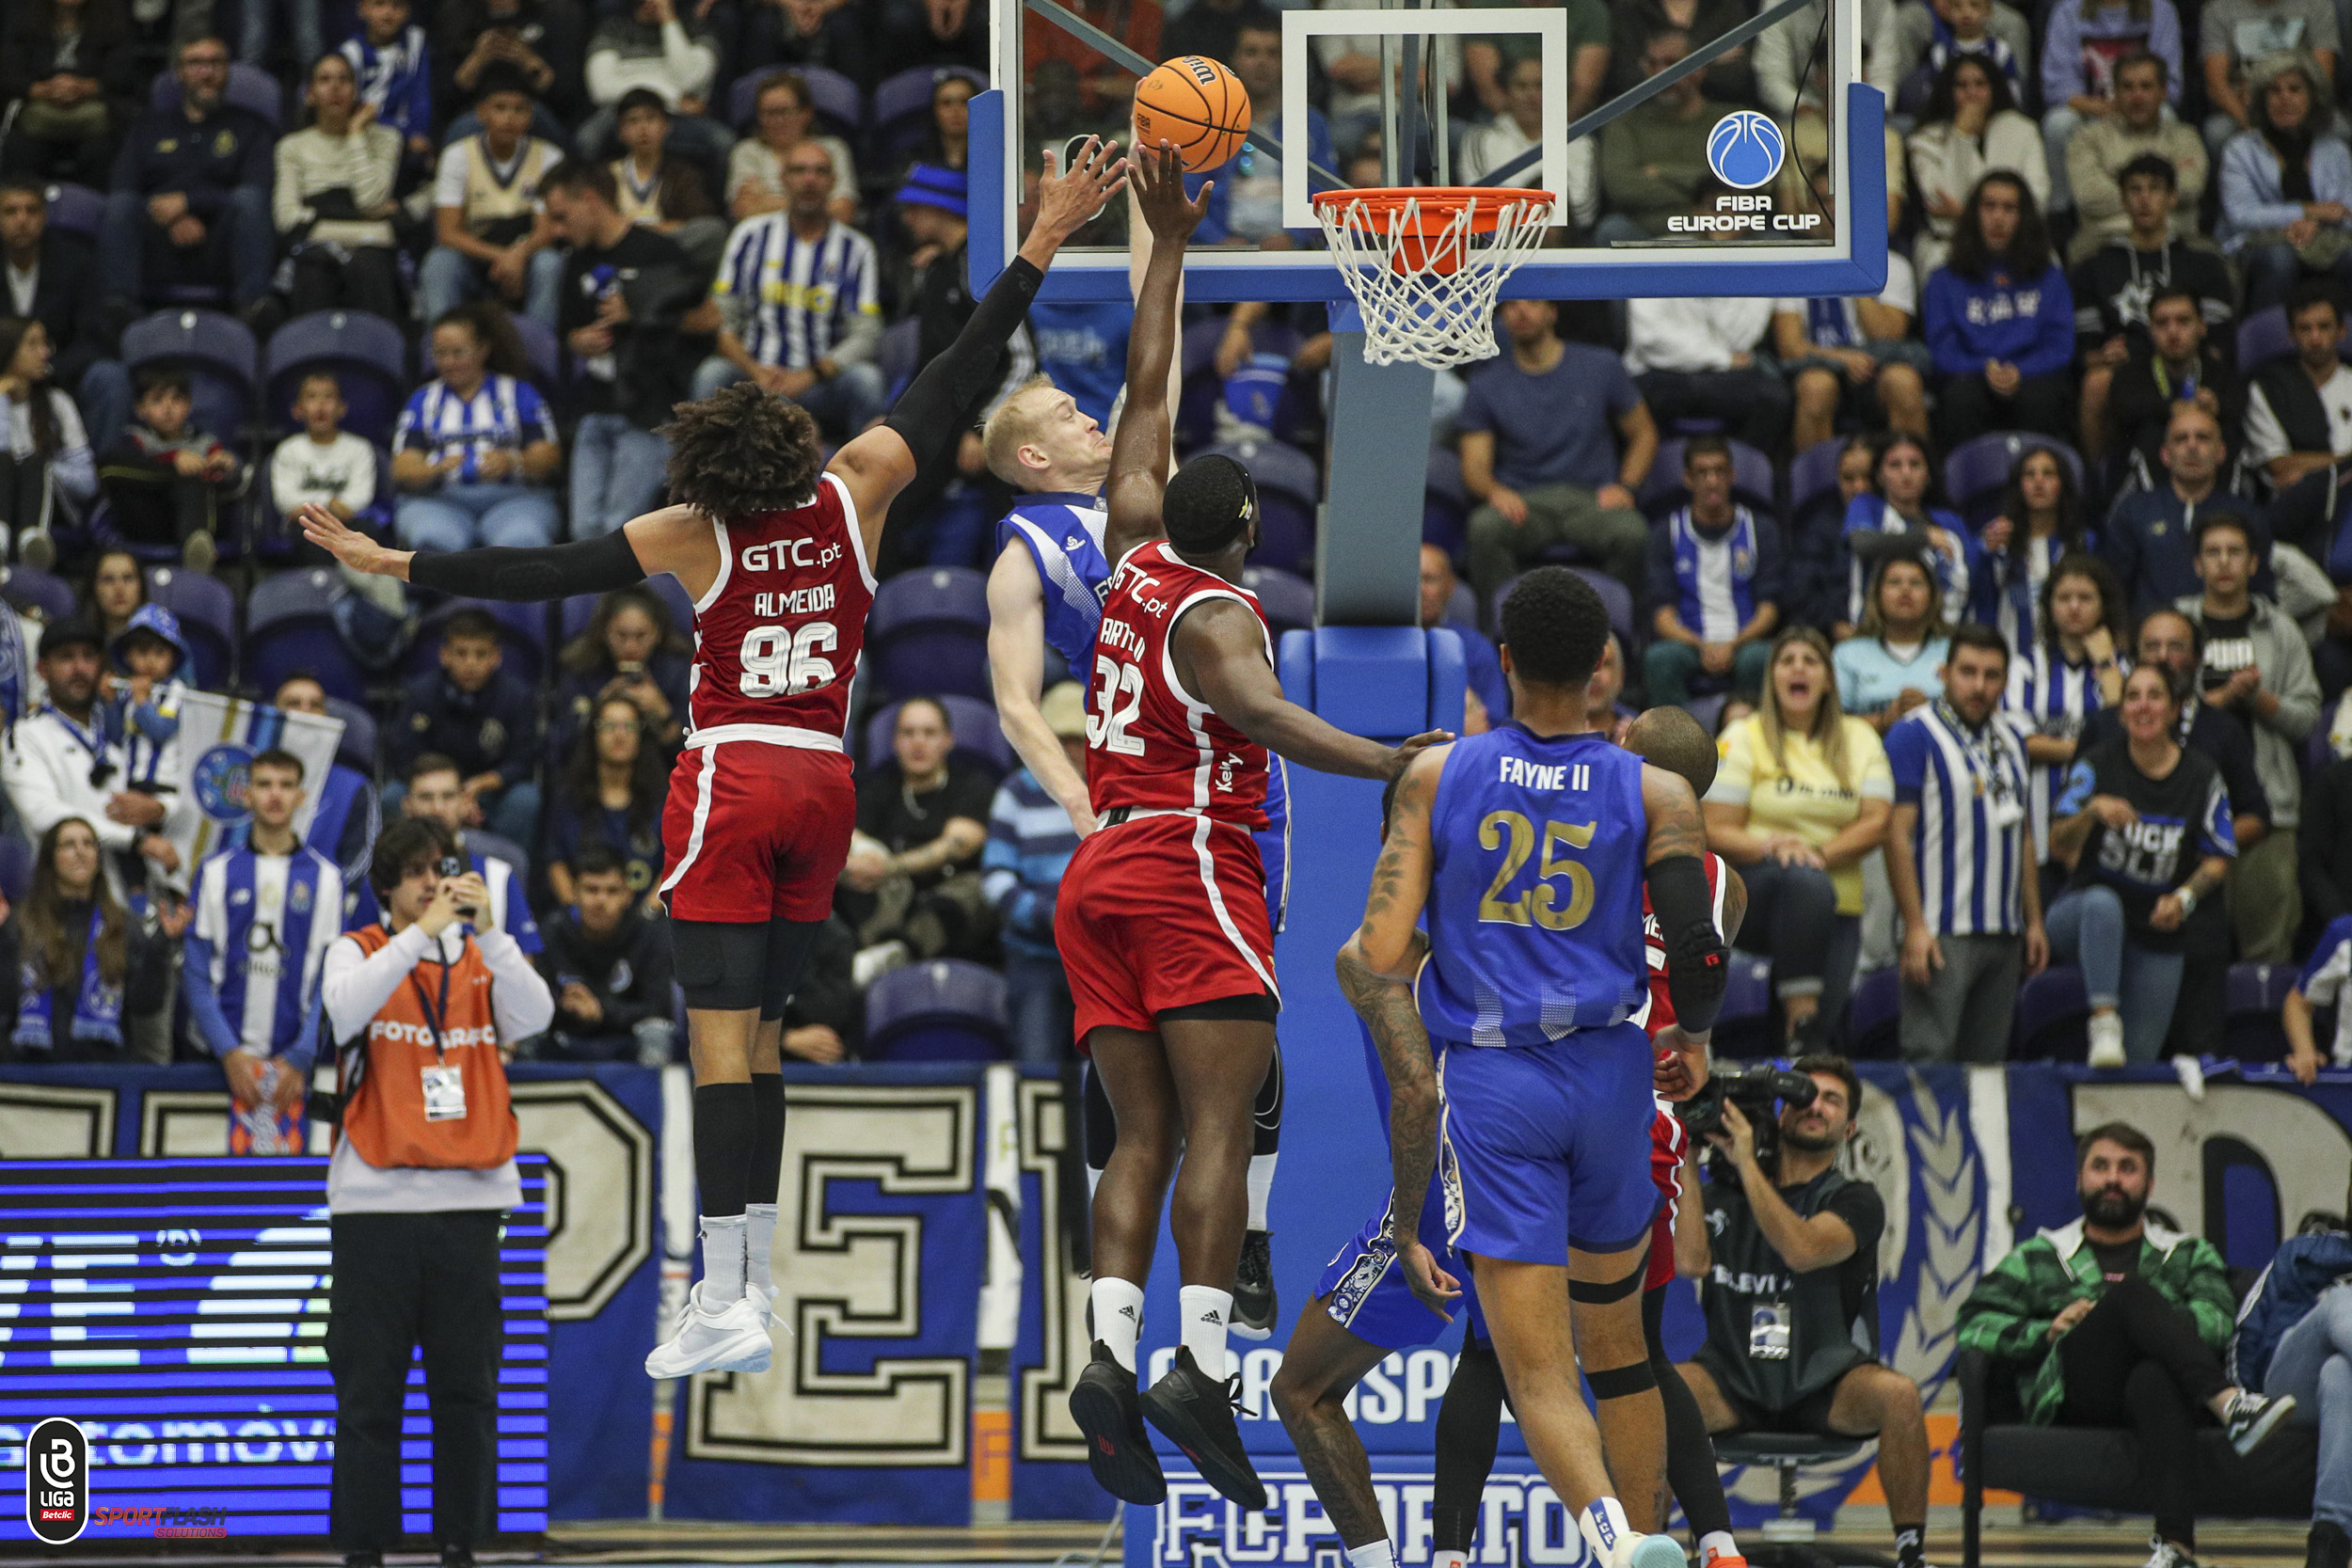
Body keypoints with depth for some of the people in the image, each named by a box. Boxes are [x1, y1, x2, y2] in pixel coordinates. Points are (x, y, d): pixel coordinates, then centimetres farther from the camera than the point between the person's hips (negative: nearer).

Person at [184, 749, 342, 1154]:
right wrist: (228, 1052, -8)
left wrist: (301, 1058, -7)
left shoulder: (325, 877, 8)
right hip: (225, 1056, 0)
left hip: (294, 1059, 0)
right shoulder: (216, 872, 7)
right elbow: (196, 972, 4)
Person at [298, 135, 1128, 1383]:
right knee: (758, 1032, 12)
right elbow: (953, 382, 6)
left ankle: (727, 1297, -17)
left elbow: (544, 573, -6)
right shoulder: (854, 493, 1)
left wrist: (395, 565, 1)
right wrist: (1041, 247, 11)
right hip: (824, 780, 5)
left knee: (722, 1034, -9)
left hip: (732, 781, -5)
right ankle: (745, 1283, 13)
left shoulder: (693, 536, -7)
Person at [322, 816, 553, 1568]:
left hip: (468, 1199, 2)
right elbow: (345, 1009, -16)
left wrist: (487, 928, -16)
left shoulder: (481, 957, 11)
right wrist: (421, 932, -19)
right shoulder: (358, 953, 5)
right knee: (369, 1389, -2)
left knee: (467, 1388, 3)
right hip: (374, 1202, -2)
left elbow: (534, 1015, -7)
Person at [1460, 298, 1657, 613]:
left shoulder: (1601, 366, 11)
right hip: (1524, 501, 0)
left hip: (1590, 498, 0)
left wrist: (1625, 486, -3)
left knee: (1631, 532, -35)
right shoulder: (1488, 384, 11)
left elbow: (1643, 434, 16)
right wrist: (1495, 491, -17)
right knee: (1485, 527, -36)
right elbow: (1474, 466, 7)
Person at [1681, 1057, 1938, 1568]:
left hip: (1827, 1387, -1)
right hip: (1735, 1382, 2)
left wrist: (1746, 1161, -18)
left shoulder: (1855, 1201, 1)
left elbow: (1802, 1250, -20)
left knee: (1898, 1394, -34)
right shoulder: (1725, 1192, 10)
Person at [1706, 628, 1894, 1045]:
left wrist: (1820, 852, -16)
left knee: (1822, 1026, -13)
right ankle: (1798, 1005, -25)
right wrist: (1770, 847, -25)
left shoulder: (1860, 738, 11)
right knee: (1804, 881, -39)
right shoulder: (1744, 737, 2)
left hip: (1837, 910, 3)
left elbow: (1877, 823, 1)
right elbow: (1716, 831, -5)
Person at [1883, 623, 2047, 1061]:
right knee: (1930, 1057, -11)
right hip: (1942, 933, -7)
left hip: (2004, 936, 7)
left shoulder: (2011, 737, 16)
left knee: (1989, 1060, 7)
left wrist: (2034, 921, 17)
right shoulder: (1914, 736, -6)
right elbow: (1898, 833, -12)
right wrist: (1914, 926, -18)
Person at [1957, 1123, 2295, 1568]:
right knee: (2132, 1292, -30)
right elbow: (1974, 1326, 15)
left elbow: (2219, 1321, 8)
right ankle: (2230, 1405, -53)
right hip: (2072, 1393, 0)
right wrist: (2047, 1331, -3)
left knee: (2156, 1380, -41)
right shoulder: (2036, 1259, 30)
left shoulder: (2190, 1255, 30)